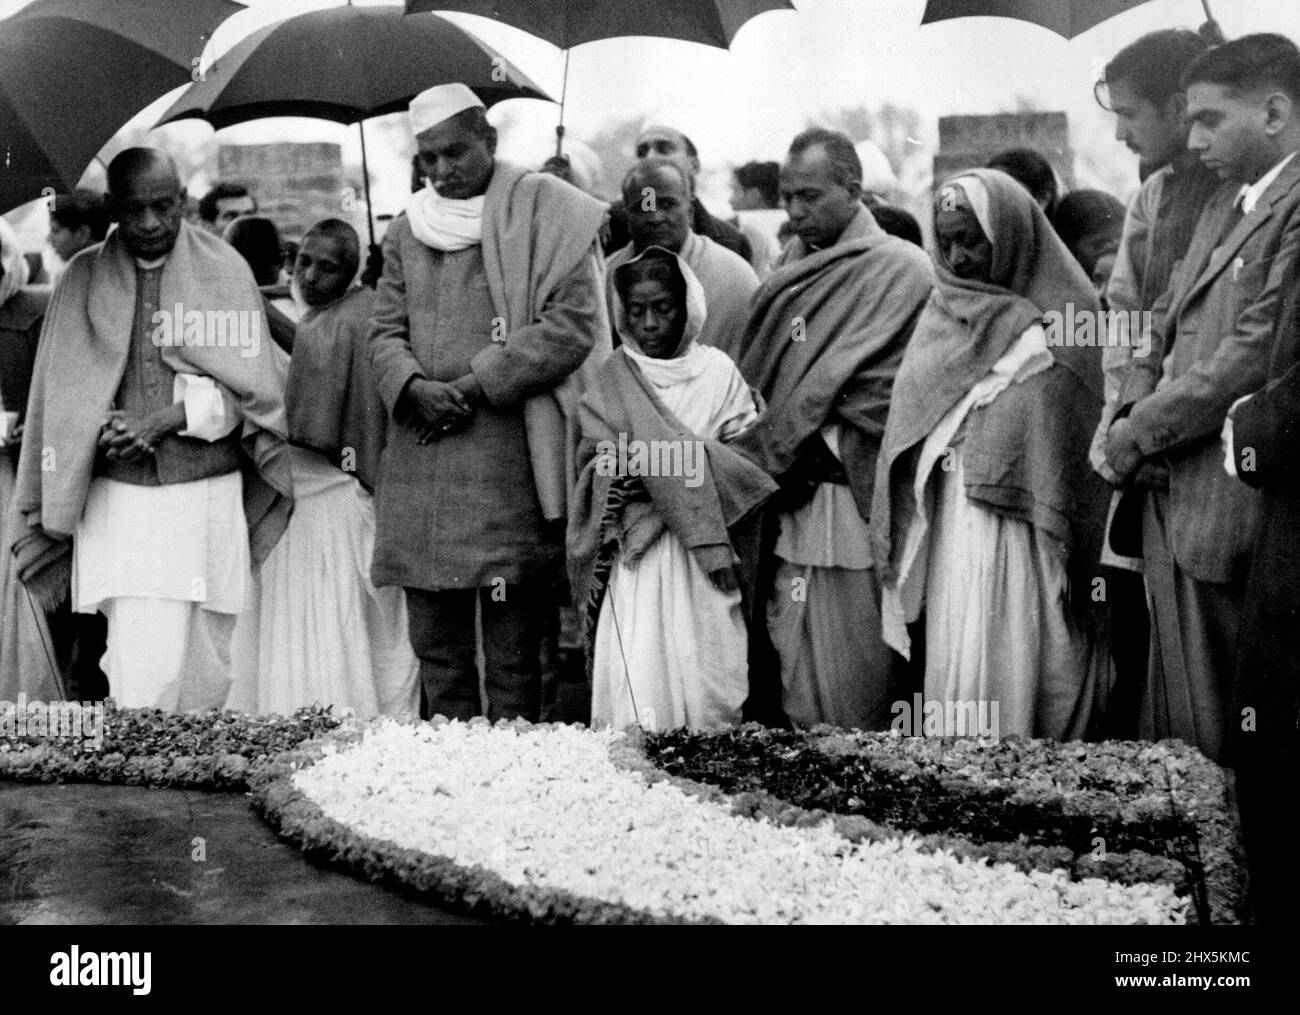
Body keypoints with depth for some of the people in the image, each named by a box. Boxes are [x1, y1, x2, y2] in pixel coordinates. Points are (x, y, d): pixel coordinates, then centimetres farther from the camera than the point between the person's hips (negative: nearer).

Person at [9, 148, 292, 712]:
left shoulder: (224, 269, 3)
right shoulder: (83, 278, 6)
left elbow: (246, 386, -2)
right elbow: (60, 399, 10)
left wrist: (164, 419, -13)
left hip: (207, 494, 0)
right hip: (118, 496, 0)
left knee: (203, 670, 6)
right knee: (144, 675, -10)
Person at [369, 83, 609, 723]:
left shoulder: (546, 212, 1)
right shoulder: (407, 230, 17)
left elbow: (571, 322, -7)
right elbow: (385, 332, 15)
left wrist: (476, 385, -11)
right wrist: (414, 389, -7)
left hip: (510, 454, -5)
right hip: (419, 461, 5)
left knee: (513, 652, -3)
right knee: (435, 647, 8)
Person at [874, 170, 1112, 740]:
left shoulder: (1064, 315, -3)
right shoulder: (943, 314, 13)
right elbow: (909, 424, 13)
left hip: (1024, 529, -5)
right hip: (951, 531, 5)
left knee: (1013, 675, -5)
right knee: (955, 670, 5)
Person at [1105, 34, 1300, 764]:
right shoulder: (1226, 204, 17)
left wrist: (1142, 432, -11)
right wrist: (1135, 410, 3)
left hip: (1228, 505, -9)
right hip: (1171, 499, 9)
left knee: (1213, 724, 0)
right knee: (1175, 711, 15)